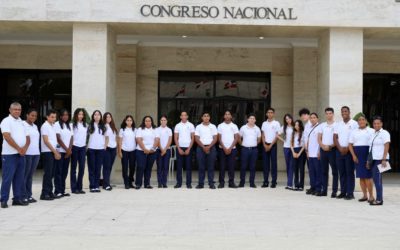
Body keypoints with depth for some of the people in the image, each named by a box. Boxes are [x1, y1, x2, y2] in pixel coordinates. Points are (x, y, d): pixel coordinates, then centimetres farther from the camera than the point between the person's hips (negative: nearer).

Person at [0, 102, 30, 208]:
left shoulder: (21, 122, 15)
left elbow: (27, 138, 12)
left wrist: (25, 148, -8)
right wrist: (18, 149, -15)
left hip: (21, 155, 7)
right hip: (10, 154, -7)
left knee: (19, 178, 9)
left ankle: (18, 198, 15)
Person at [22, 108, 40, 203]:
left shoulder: (35, 126, 16)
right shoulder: (23, 125, -6)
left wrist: (38, 151, 13)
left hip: (36, 153, 6)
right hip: (27, 154, -6)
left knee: (30, 175, 9)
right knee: (25, 175, -1)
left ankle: (29, 195, 13)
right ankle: (23, 196, 3)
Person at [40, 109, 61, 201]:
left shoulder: (53, 126, 15)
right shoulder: (45, 126, -10)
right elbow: (46, 141, -15)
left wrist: (56, 152, 8)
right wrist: (55, 152, -14)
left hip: (53, 152, 8)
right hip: (47, 152, -8)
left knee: (51, 174, 9)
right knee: (47, 174, -7)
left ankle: (50, 192, 14)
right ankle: (44, 194, -4)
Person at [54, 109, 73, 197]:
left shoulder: (69, 125, 14)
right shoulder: (57, 124, -4)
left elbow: (71, 138, 8)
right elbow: (58, 138, -10)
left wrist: (69, 149, -6)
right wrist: (66, 149, -12)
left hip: (68, 152, 6)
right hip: (60, 151, -6)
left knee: (65, 171, 7)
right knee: (58, 171, -4)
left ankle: (62, 190, 12)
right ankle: (57, 191, -3)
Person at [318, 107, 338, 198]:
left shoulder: (336, 125, -1)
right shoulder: (322, 125, 12)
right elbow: (319, 138, 10)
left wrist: (330, 146, -14)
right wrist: (323, 146, -8)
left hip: (332, 149, -4)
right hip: (323, 149, 4)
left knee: (334, 171, -3)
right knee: (324, 170, 8)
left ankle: (334, 191, 0)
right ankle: (324, 190, 14)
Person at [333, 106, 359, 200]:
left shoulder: (354, 124, -2)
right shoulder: (338, 125, 13)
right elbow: (335, 137, 9)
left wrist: (347, 148, -13)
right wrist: (340, 148, -6)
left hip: (350, 151, -5)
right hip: (339, 150, 5)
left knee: (350, 172, -3)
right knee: (341, 172, 6)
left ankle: (350, 193, 0)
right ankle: (343, 192, 12)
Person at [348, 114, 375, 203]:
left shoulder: (371, 131, 2)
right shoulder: (354, 132, 12)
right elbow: (350, 144, 10)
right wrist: (353, 155, -2)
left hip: (367, 154, -4)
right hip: (357, 155, 4)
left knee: (367, 176, -7)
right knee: (361, 176, 5)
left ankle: (371, 195, 0)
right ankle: (365, 195, 13)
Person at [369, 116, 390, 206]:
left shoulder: (384, 133, -4)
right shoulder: (373, 134, 16)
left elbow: (386, 147, -11)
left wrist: (384, 160, -18)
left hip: (380, 159, -7)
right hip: (373, 159, 7)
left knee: (377, 179, -10)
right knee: (375, 179, 6)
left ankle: (379, 200, -6)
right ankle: (379, 198, 12)